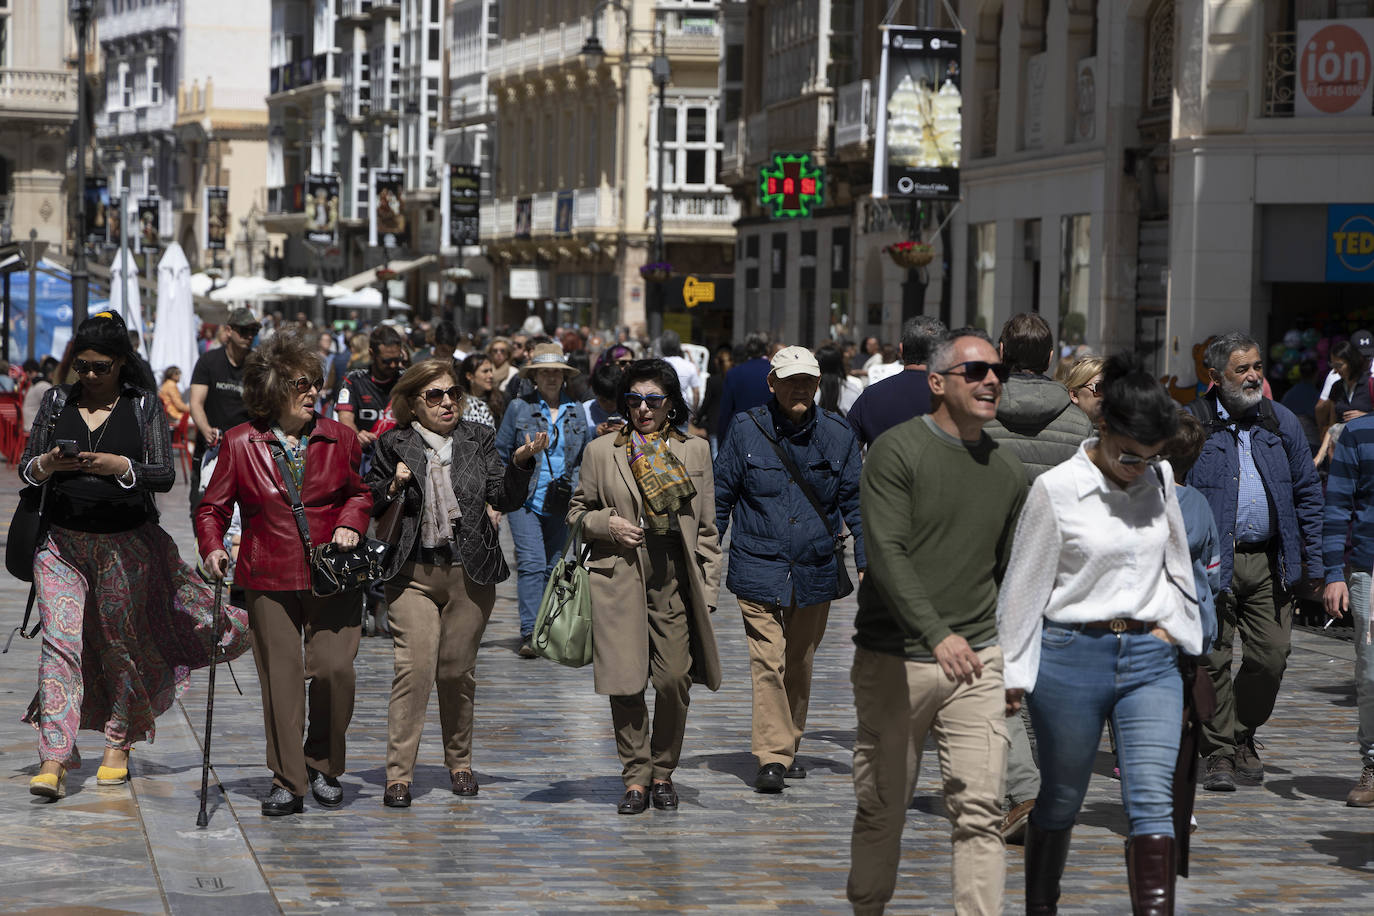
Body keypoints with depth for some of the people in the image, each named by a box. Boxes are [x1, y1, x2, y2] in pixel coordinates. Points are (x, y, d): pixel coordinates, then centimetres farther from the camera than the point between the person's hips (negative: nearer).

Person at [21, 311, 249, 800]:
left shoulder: (145, 406, 0)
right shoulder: (56, 403, 6)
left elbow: (165, 475, -6)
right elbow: (25, 467, 6)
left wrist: (119, 466, -22)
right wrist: (47, 464, -16)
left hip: (127, 544, -1)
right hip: (62, 541, 1)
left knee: (120, 644, 8)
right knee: (60, 640, -10)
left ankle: (118, 746, 26)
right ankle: (54, 759, -13)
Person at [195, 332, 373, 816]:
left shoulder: (339, 438, 6)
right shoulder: (241, 443, 2)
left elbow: (360, 491, 20)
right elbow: (213, 506, 7)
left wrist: (350, 524, 0)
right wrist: (213, 547, -10)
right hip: (269, 580, 0)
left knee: (333, 669, -11)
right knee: (281, 677, 0)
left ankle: (323, 766, 10)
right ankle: (287, 782, 8)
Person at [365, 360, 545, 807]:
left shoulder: (478, 439, 8)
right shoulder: (394, 445, 4)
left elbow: (505, 499, 2)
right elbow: (368, 505, 8)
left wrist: (520, 462, -14)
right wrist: (392, 487, -11)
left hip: (470, 573, 2)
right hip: (413, 573, -2)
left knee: (457, 671, 8)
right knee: (414, 667, -11)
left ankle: (459, 762, 26)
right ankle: (399, 774, -8)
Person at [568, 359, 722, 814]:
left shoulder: (695, 450, 11)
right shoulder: (601, 451, 9)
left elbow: (706, 528, 11)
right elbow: (578, 511, 16)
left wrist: (708, 589, 6)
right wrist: (607, 523, -6)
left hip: (674, 580, 0)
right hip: (619, 577, 0)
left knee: (674, 681, -4)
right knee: (626, 683, -3)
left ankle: (663, 772, 14)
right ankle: (636, 776, 9)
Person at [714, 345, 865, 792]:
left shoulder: (837, 434, 2)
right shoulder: (745, 430, -2)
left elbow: (855, 502, 7)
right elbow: (720, 499, 4)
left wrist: (867, 563, 0)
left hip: (815, 571, 3)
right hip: (759, 568, -3)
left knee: (800, 665, 13)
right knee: (768, 661, -13)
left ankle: (788, 748, 28)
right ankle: (772, 757, -13)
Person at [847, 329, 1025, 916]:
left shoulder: (1007, 471, 11)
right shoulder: (897, 451, -7)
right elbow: (886, 554, -17)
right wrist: (937, 635, -28)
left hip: (977, 660, 3)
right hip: (894, 661, -3)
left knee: (979, 812, -6)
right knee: (881, 807, 8)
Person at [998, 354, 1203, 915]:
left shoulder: (1160, 479, 4)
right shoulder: (1057, 489, -9)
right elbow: (1025, 585, -4)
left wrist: (1181, 634, 14)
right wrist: (1014, 674, 0)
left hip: (1150, 659, 3)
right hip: (1072, 658, -3)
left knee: (1153, 802, -7)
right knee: (1062, 800, 10)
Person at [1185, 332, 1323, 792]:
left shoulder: (1282, 422, 11)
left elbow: (1307, 493, 14)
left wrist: (1313, 561, 9)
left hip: (1270, 561, 3)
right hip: (1212, 563, -3)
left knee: (1271, 655, 1)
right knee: (1213, 659, -2)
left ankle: (1243, 735, 23)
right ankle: (1219, 753, 7)